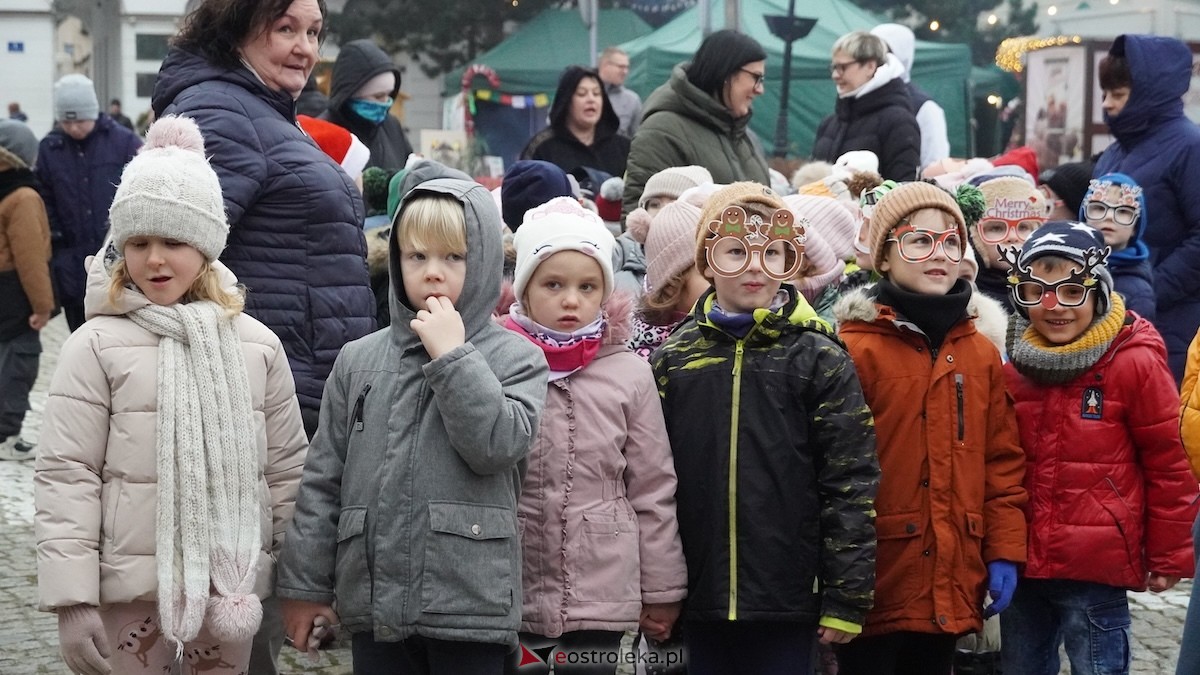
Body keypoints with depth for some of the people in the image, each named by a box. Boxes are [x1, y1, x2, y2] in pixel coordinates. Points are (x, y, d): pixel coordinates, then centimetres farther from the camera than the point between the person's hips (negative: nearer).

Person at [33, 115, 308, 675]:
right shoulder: (97, 346, -5)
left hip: (231, 586, 3)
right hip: (131, 588, -3)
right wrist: (72, 598, -11)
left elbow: (286, 468, 9)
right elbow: (66, 476, -6)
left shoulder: (257, 346, 4)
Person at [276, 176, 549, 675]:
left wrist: (452, 355, -12)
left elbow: (499, 445, -15)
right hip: (374, 602, 3)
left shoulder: (514, 358, 2)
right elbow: (324, 478, 11)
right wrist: (304, 583, 8)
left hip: (470, 608, -3)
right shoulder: (359, 360, 10)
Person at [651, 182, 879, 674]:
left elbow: (850, 484, -3)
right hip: (699, 598, 3)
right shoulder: (673, 360, 6)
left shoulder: (821, 361, -1)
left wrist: (846, 598, -7)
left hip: (787, 599, -2)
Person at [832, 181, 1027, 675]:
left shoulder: (981, 353, 11)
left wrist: (1004, 552, 6)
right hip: (876, 583, -5)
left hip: (950, 584, 5)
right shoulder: (856, 349, -8)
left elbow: (1003, 461, 12)